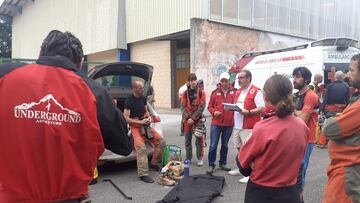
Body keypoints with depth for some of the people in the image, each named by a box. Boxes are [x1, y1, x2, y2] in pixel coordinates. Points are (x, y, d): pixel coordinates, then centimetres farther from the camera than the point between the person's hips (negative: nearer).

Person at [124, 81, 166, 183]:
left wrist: (149, 117, -1)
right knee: (141, 148, -23)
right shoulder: (129, 100, -12)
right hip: (135, 126, -7)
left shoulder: (143, 98, 8)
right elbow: (126, 118, -14)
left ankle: (154, 163, 15)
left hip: (146, 125, 7)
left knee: (161, 142, -1)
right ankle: (143, 174, -20)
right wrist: (140, 122, -18)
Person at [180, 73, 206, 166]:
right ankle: (188, 158, 20)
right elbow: (183, 106, 2)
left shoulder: (201, 92, 0)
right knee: (187, 140, 8)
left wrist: (193, 118, -13)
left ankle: (200, 159, 10)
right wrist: (187, 117, -11)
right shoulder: (185, 93, 7)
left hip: (198, 119, -2)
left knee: (199, 139, 0)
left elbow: (202, 106, -7)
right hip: (187, 120, 3)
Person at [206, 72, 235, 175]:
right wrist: (214, 112, -12)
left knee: (225, 145, 15)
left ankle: (223, 164, 30)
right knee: (213, 145, -1)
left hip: (229, 124, 1)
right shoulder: (215, 92, 3)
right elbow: (210, 106, 6)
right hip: (216, 123, -1)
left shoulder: (234, 92, 1)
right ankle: (211, 165, 10)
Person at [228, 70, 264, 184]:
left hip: (248, 126, -9)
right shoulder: (238, 92, 16)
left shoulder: (256, 91, -11)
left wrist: (247, 112, -25)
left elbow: (261, 108, -17)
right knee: (239, 148, 18)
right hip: (237, 125, 9)